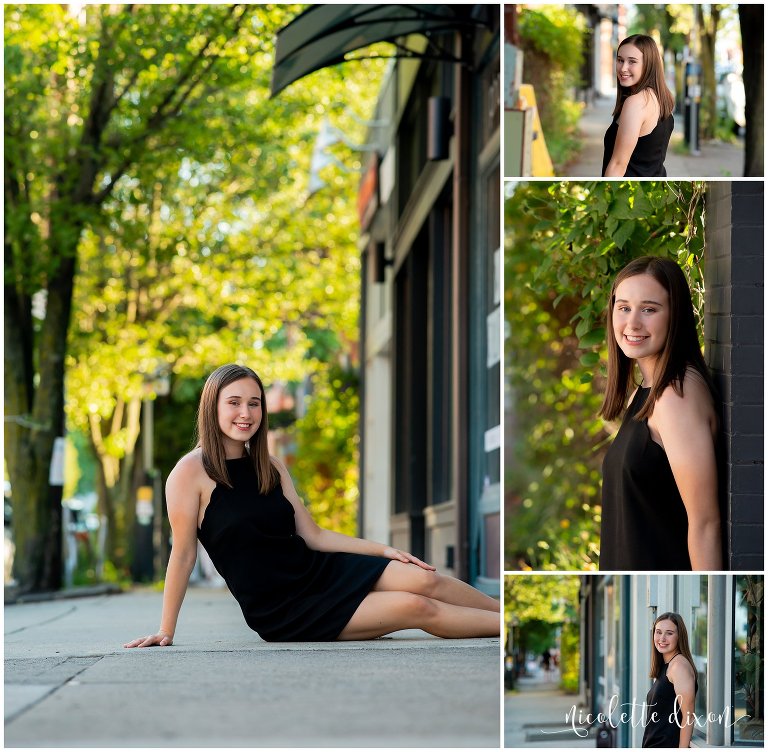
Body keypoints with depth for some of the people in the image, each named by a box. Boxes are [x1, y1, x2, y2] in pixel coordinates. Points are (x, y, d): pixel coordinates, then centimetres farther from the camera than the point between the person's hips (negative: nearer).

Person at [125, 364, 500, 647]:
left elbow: (313, 536, 10)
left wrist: (385, 550, 6)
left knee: (423, 580, -14)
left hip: (320, 571, 6)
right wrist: (166, 631, -8)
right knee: (415, 608, -17)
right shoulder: (191, 472, -12)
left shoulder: (271, 468, 8)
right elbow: (183, 555, -9)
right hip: (280, 612, -6)